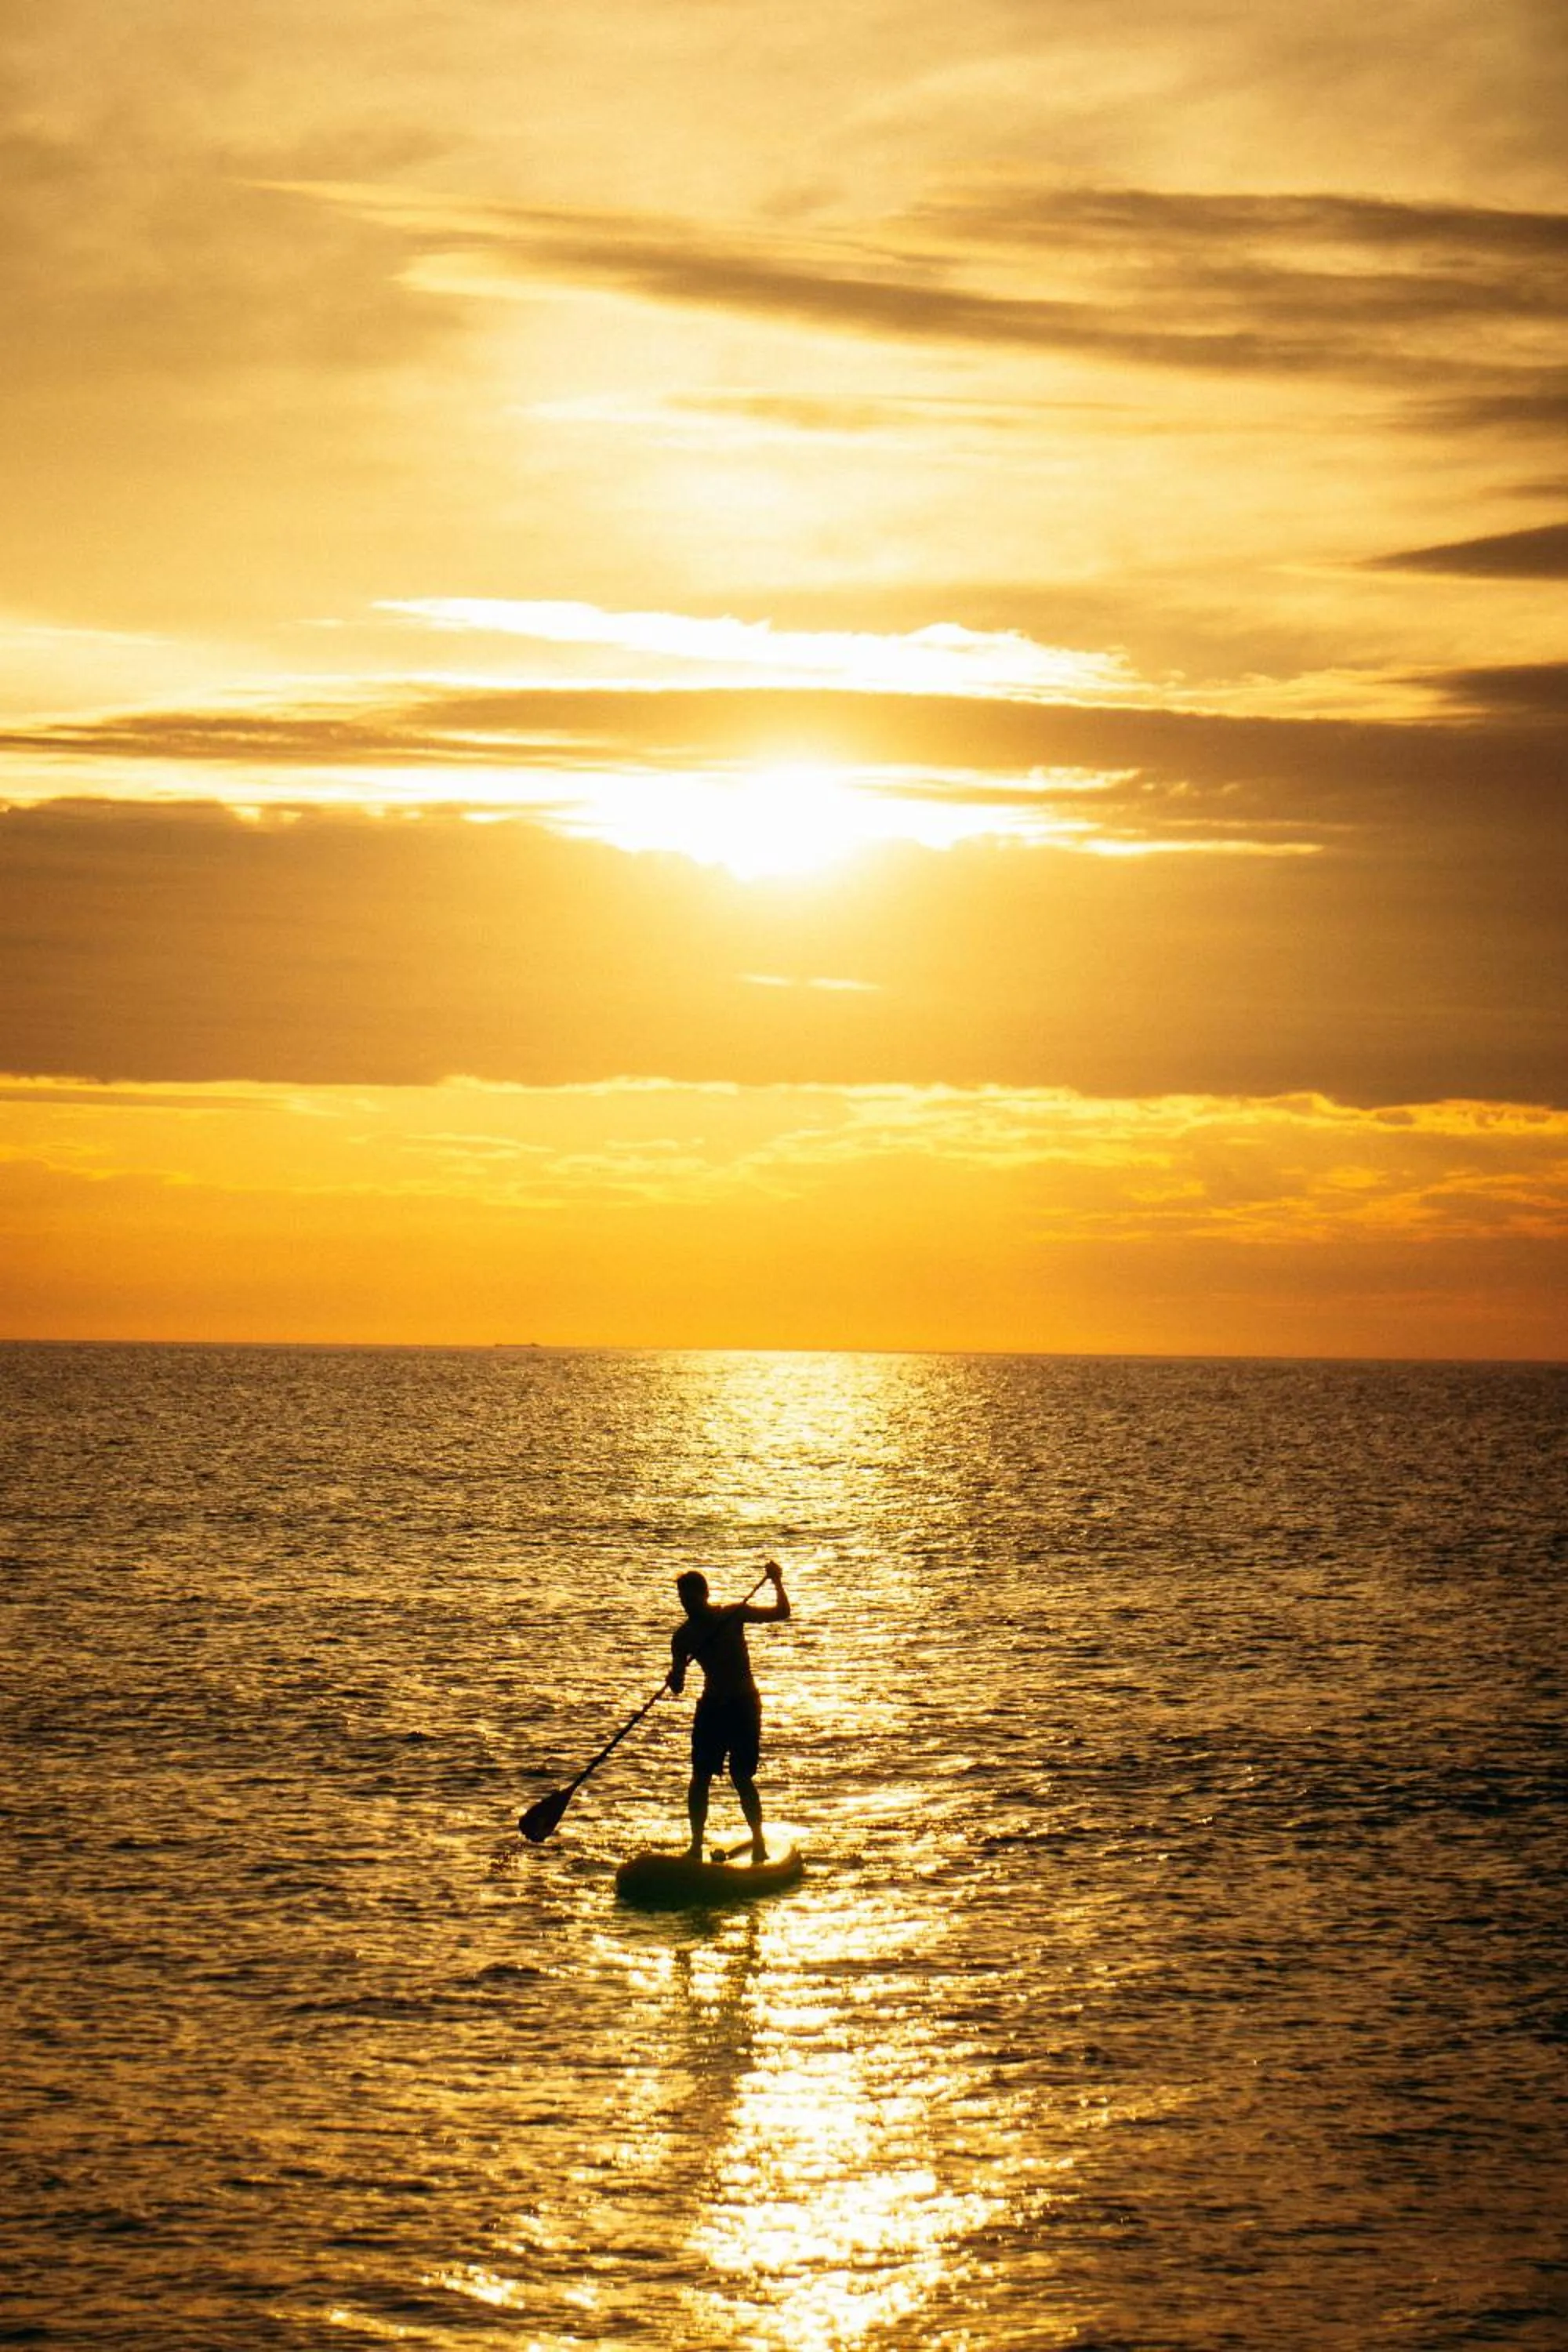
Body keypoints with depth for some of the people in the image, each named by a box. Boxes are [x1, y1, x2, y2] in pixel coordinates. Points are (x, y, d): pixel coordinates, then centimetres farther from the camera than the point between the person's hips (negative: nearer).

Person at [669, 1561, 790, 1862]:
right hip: (712, 1707, 3)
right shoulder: (683, 1636, 3)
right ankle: (696, 1846, 7)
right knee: (700, 1777, 0)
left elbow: (780, 1613, -6)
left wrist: (777, 1584, -23)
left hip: (744, 1705, -3)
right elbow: (677, 1687, 0)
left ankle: (759, 1842, 6)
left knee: (741, 1776, -6)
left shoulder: (733, 1615, -3)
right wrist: (675, 1678, -24)